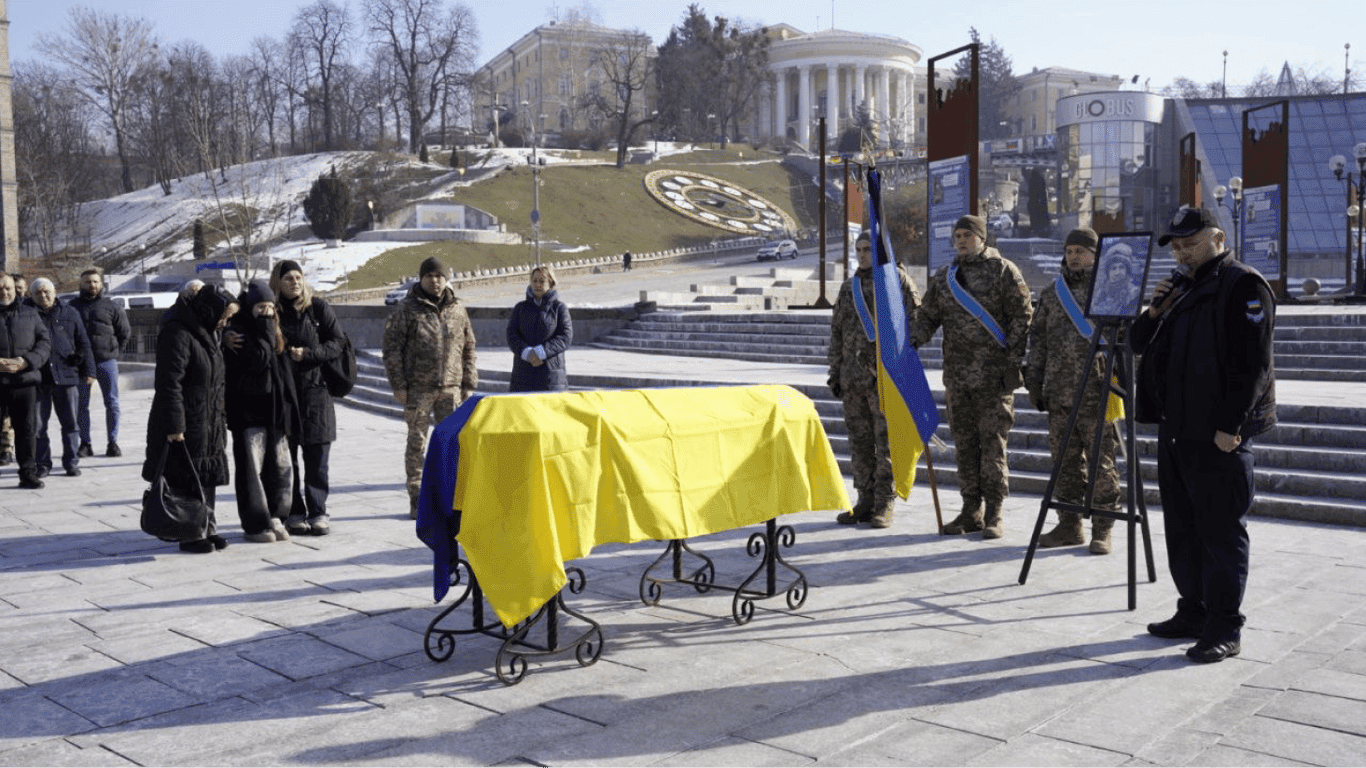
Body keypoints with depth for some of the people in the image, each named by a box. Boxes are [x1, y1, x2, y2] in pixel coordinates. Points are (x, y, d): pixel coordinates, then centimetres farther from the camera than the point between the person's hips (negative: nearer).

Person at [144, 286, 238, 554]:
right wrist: (174, 425, -23)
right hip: (186, 424, -9)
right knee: (185, 481, -1)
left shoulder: (208, 333, 14)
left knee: (208, 476, 13)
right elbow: (169, 383, -21)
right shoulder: (177, 334, -17)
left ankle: (208, 529, 21)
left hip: (209, 422, 9)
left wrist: (221, 416, 19)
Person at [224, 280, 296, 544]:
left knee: (280, 467, 8)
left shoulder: (273, 330, 15)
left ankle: (274, 518, 18)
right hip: (249, 410, -7)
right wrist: (264, 326, -17)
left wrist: (287, 408, 13)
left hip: (274, 410, 7)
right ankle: (254, 525, 5)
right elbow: (258, 359, -22)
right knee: (251, 468, -2)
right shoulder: (239, 331, -7)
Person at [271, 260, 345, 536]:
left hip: (315, 391, 0)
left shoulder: (319, 308, 4)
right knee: (287, 457, 3)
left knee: (317, 458, -1)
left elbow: (338, 342, 2)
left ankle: (318, 512, 7)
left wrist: (308, 354, -10)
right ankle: (294, 513, 12)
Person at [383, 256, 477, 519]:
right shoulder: (406, 310, -1)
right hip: (417, 388, -3)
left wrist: (469, 384, 11)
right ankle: (416, 500, 10)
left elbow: (468, 348, 15)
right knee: (417, 442, 2)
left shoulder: (457, 310, 10)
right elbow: (392, 348, -2)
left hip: (450, 387, 3)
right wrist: (398, 384, -7)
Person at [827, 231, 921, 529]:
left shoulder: (897, 279, 0)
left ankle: (885, 504, 4)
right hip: (853, 376, 6)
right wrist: (835, 370, 16)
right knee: (859, 440, 9)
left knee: (887, 440, -3)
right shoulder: (849, 287, 17)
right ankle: (865, 502, 17)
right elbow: (837, 331, 21)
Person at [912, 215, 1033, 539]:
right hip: (957, 374, 5)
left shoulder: (1002, 270, 0)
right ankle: (970, 511, 17)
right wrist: (918, 336, -5)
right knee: (964, 442, 9)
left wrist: (1013, 359, -9)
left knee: (992, 440, -4)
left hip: (994, 374, -5)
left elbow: (1021, 316, -3)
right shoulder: (942, 278, 14)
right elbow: (928, 315, 17)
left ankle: (994, 514, 2)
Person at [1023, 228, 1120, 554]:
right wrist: (1034, 380, 13)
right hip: (1058, 391, 5)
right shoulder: (1051, 293, 16)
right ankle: (1069, 525, 18)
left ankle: (1102, 529, 6)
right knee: (1065, 460, 9)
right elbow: (1037, 337, 19)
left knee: (1101, 460, -2)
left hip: (1095, 390, -5)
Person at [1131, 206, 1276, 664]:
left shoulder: (1243, 286, -8)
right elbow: (1140, 345, 23)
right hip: (1176, 430, 9)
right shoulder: (1183, 290, 20)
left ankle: (1225, 629, 2)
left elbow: (1252, 364, -16)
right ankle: (1194, 613, 26)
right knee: (1182, 528, 15)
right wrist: (1155, 312, 3)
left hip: (1218, 436, -9)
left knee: (1221, 531, -4)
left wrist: (1230, 426, -20)